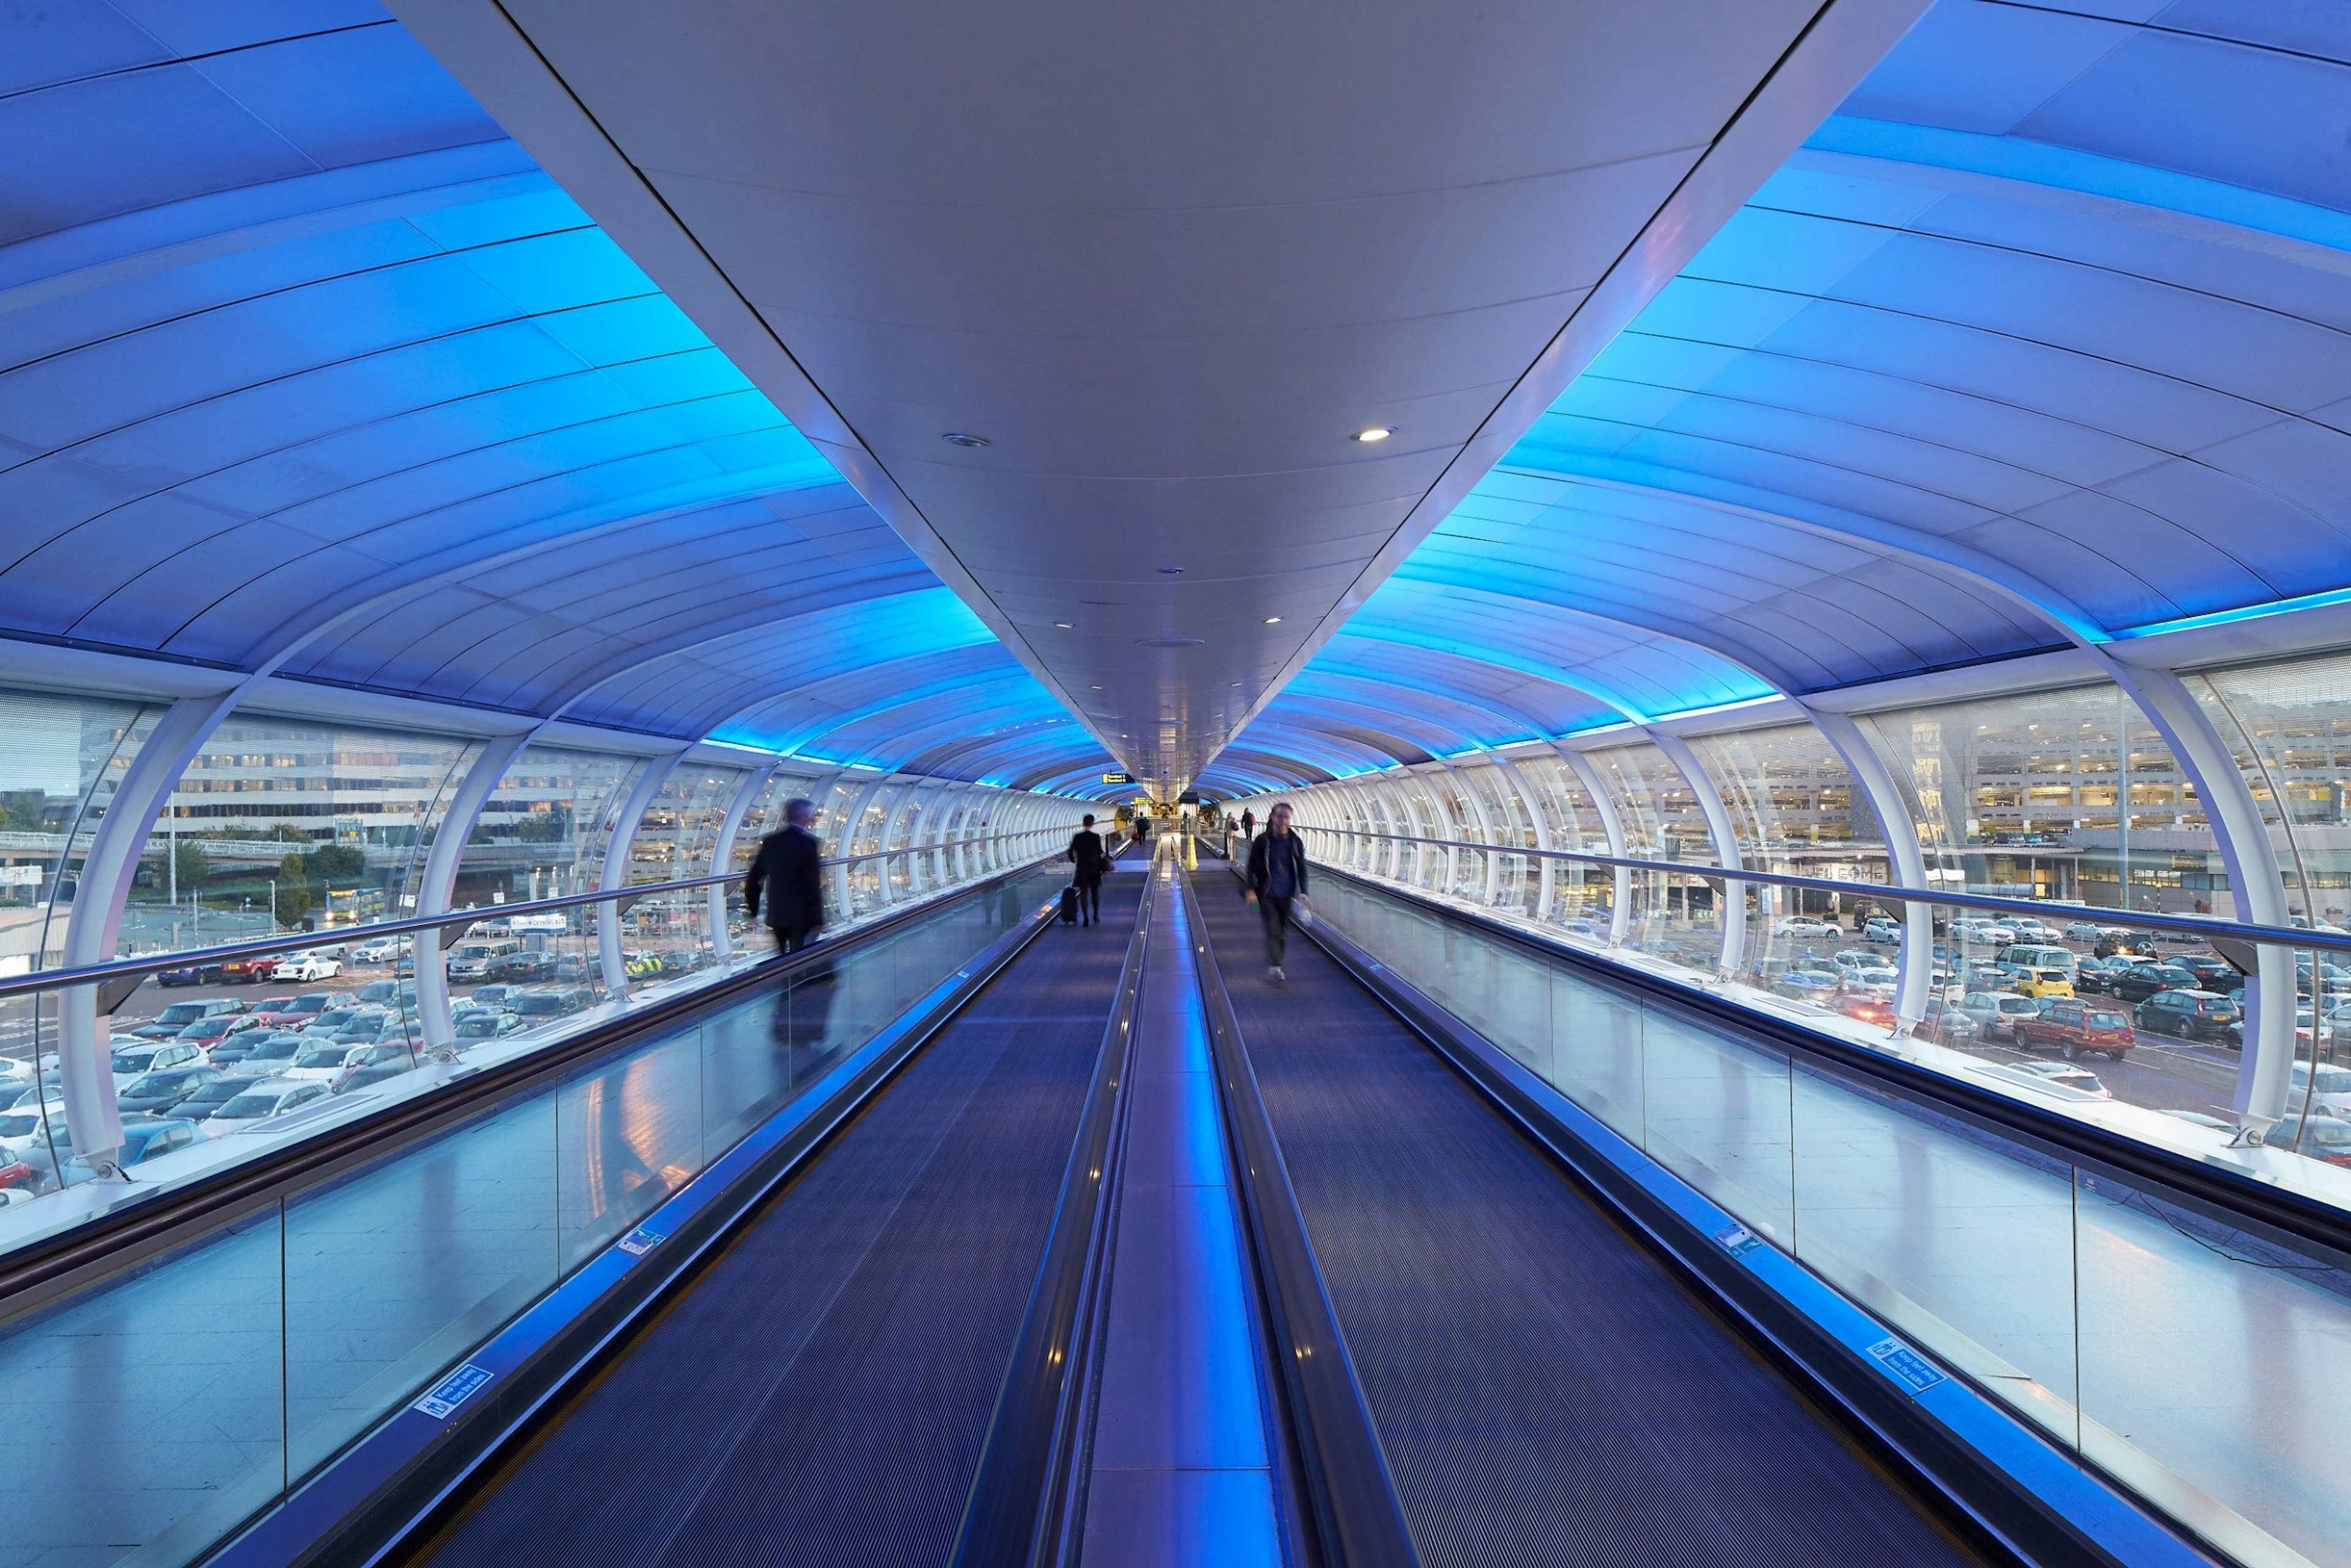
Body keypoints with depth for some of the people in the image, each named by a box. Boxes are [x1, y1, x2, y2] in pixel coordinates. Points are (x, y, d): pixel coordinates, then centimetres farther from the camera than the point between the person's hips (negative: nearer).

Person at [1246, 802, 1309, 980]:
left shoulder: (1296, 842, 3)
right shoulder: (1263, 841, -5)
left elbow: (1301, 868, 7)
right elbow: (1252, 866, 0)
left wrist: (1303, 892, -1)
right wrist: (1251, 889, -7)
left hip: (1287, 894, 3)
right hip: (1267, 894, -3)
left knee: (1284, 931, 10)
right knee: (1273, 930, -12)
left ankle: (1276, 963, 25)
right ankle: (1274, 966, -15)